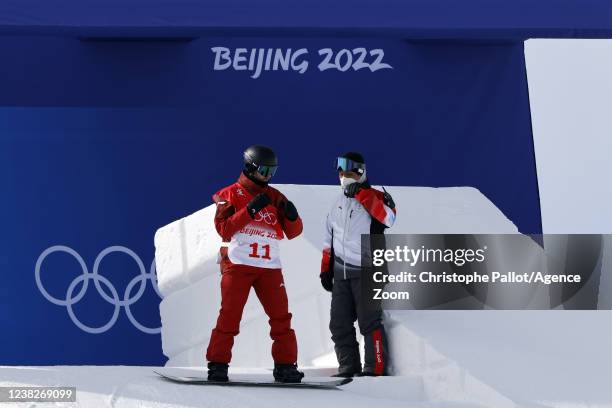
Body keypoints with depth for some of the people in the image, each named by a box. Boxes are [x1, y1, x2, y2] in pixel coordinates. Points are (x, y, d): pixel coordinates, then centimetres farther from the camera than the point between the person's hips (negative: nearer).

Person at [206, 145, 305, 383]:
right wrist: (250, 210, -18)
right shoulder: (231, 194, 4)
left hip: (269, 267, 4)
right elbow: (223, 229, -9)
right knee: (229, 316, -6)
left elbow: (292, 232, 11)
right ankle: (218, 365, 0)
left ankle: (285, 365, 6)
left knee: (281, 317, 0)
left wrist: (291, 215, -11)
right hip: (237, 264, -4)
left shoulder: (274, 197, 14)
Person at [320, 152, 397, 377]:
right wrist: (326, 269, 18)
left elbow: (388, 218, -27)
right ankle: (348, 367, 14)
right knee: (339, 324, 6)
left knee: (369, 322, -9)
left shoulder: (375, 197, -5)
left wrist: (363, 194, -26)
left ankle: (376, 368, -4)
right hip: (341, 272, 7)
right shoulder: (339, 204, 15)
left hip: (366, 271, -7)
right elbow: (329, 238, 22)